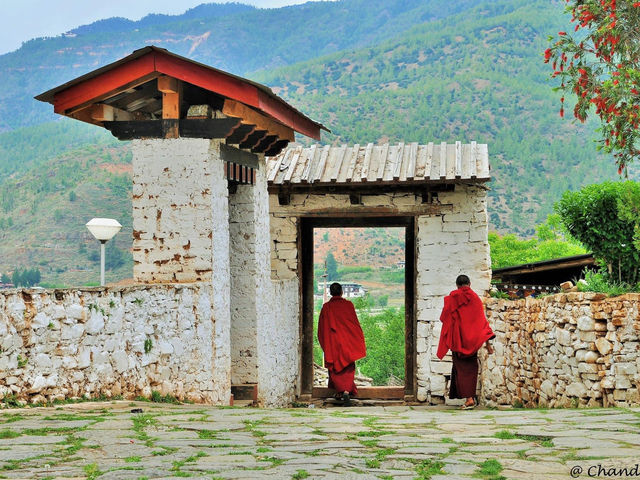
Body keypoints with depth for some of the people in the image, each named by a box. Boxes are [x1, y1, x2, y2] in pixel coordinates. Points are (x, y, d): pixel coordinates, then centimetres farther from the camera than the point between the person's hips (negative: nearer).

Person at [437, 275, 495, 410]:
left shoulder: (451, 298, -3)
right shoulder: (475, 299, 1)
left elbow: (444, 318, 5)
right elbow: (482, 321, -1)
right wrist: (487, 342, 0)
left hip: (457, 339, -2)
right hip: (472, 340, 2)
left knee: (461, 368, 1)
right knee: (471, 367, 12)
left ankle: (469, 398, -11)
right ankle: (472, 396, 9)